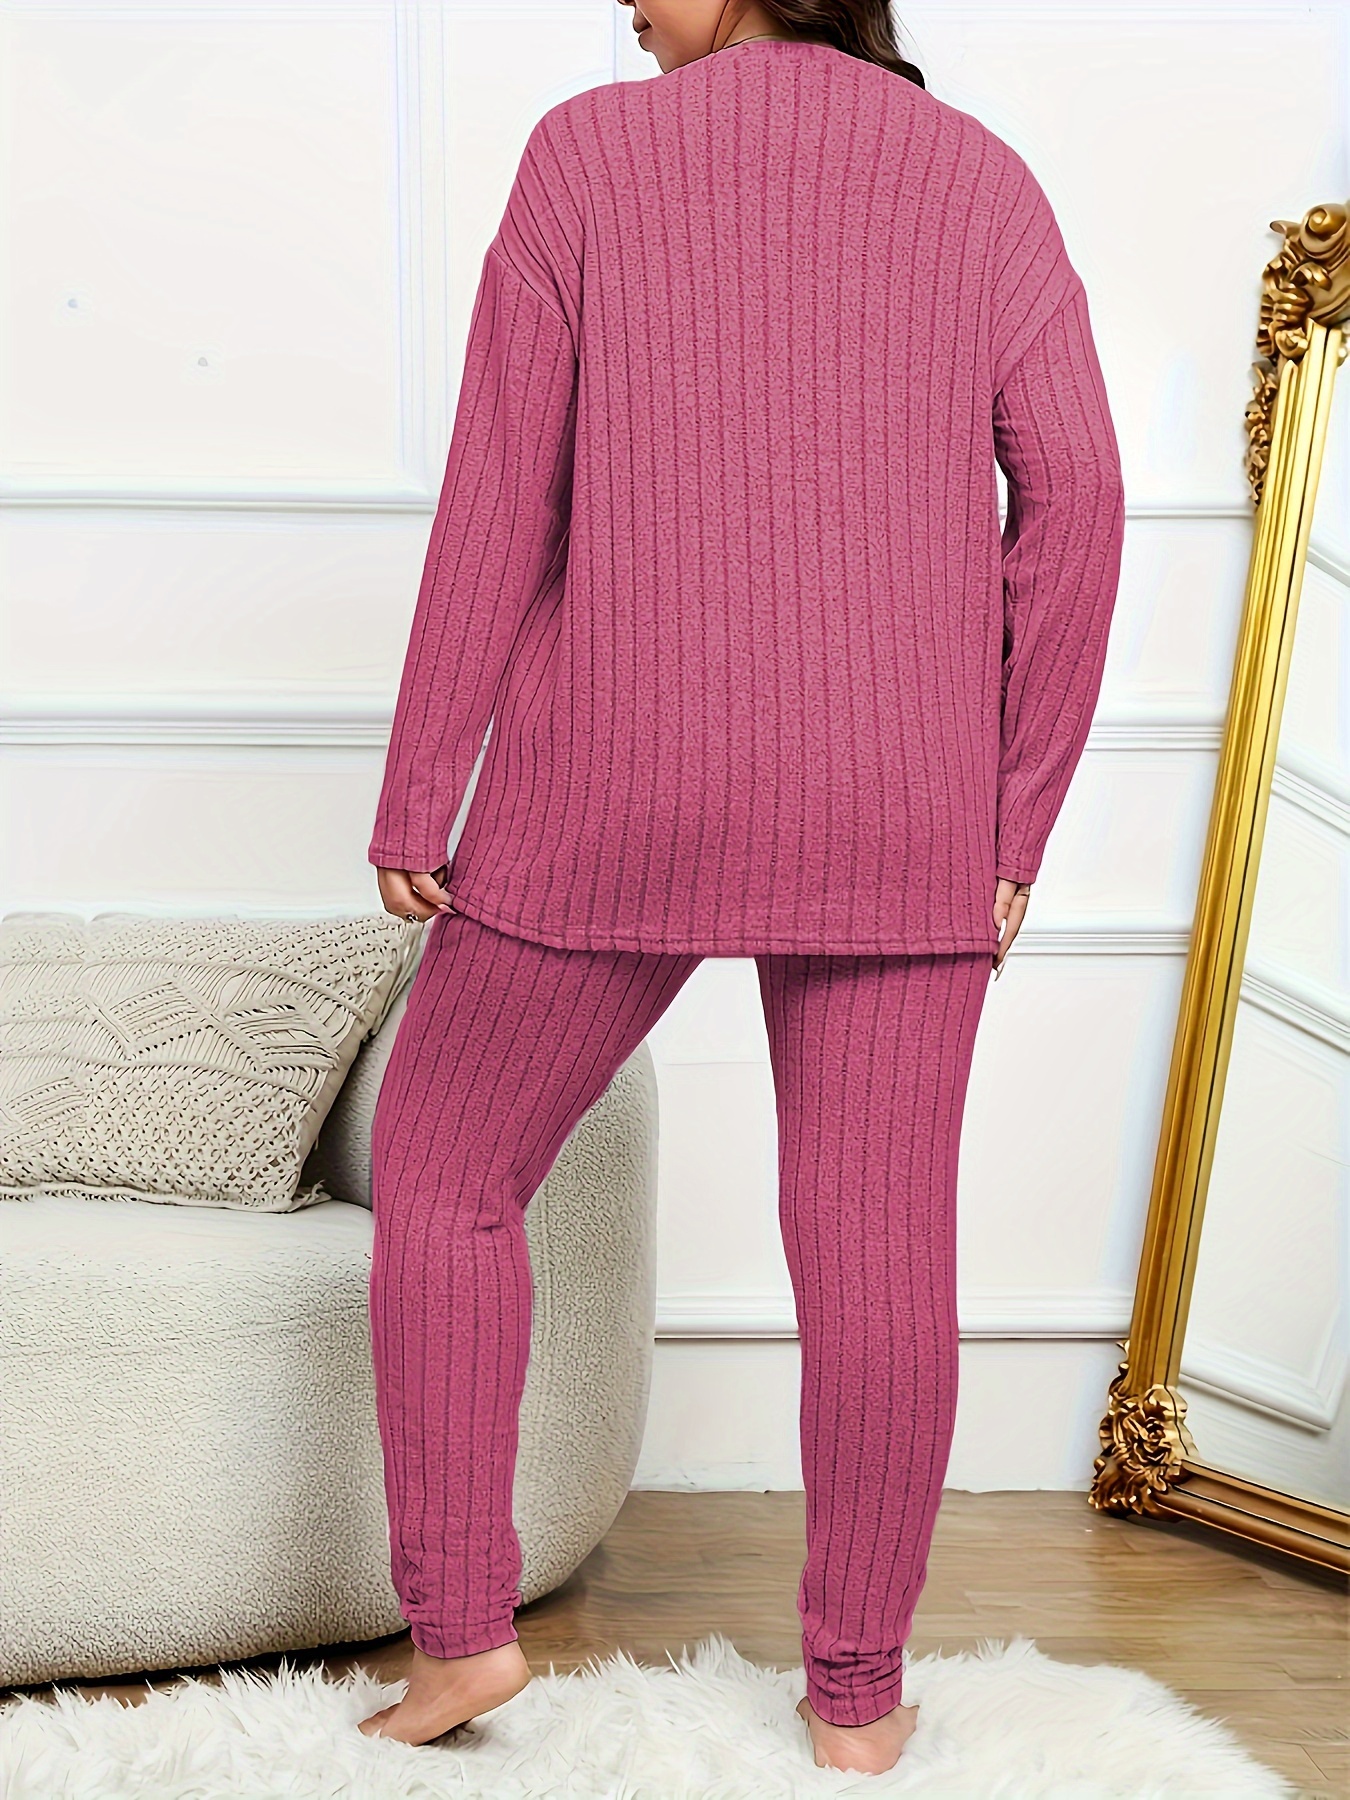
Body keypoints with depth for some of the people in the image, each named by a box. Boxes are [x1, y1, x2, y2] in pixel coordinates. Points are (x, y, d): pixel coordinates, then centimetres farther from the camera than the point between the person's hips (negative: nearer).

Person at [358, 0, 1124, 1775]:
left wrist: (414, 802, 0)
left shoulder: (589, 152, 1)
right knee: (876, 1240, 9)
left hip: (621, 790, -2)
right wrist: (1013, 823, 2)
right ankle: (857, 1688, 17)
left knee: (446, 1163, 15)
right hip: (891, 810, 2)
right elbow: (1073, 501, -3)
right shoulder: (983, 181, 7)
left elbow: (501, 499, -5)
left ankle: (460, 1623, 11)